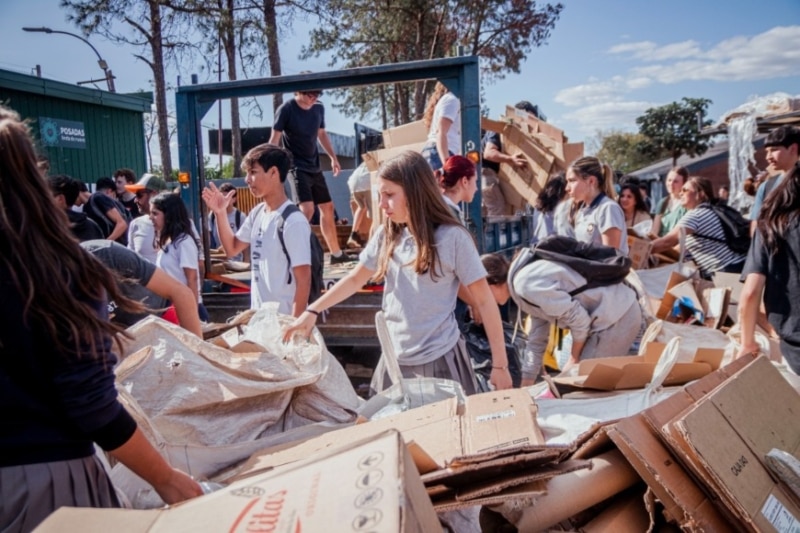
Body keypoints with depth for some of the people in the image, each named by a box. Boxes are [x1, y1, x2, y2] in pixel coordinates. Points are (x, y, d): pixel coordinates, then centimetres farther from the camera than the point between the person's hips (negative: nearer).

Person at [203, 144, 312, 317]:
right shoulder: (257, 213, 4)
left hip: (284, 319, -8)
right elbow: (232, 249, 17)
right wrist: (220, 213, 3)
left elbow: (303, 280, -18)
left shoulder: (293, 222, -19)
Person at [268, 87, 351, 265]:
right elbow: (275, 139, -14)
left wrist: (333, 157, 15)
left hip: (315, 166, 7)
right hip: (297, 167, -7)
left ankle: (336, 253, 25)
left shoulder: (319, 108, 3)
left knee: (327, 207, 11)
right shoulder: (286, 109, -13)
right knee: (307, 208, -22)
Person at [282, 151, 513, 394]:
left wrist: (500, 365, -9)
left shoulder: (452, 238, -12)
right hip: (394, 359, 5)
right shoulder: (386, 236, 2)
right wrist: (312, 311, 9)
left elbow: (484, 301, -9)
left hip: (439, 360, -4)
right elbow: (355, 279, 16)